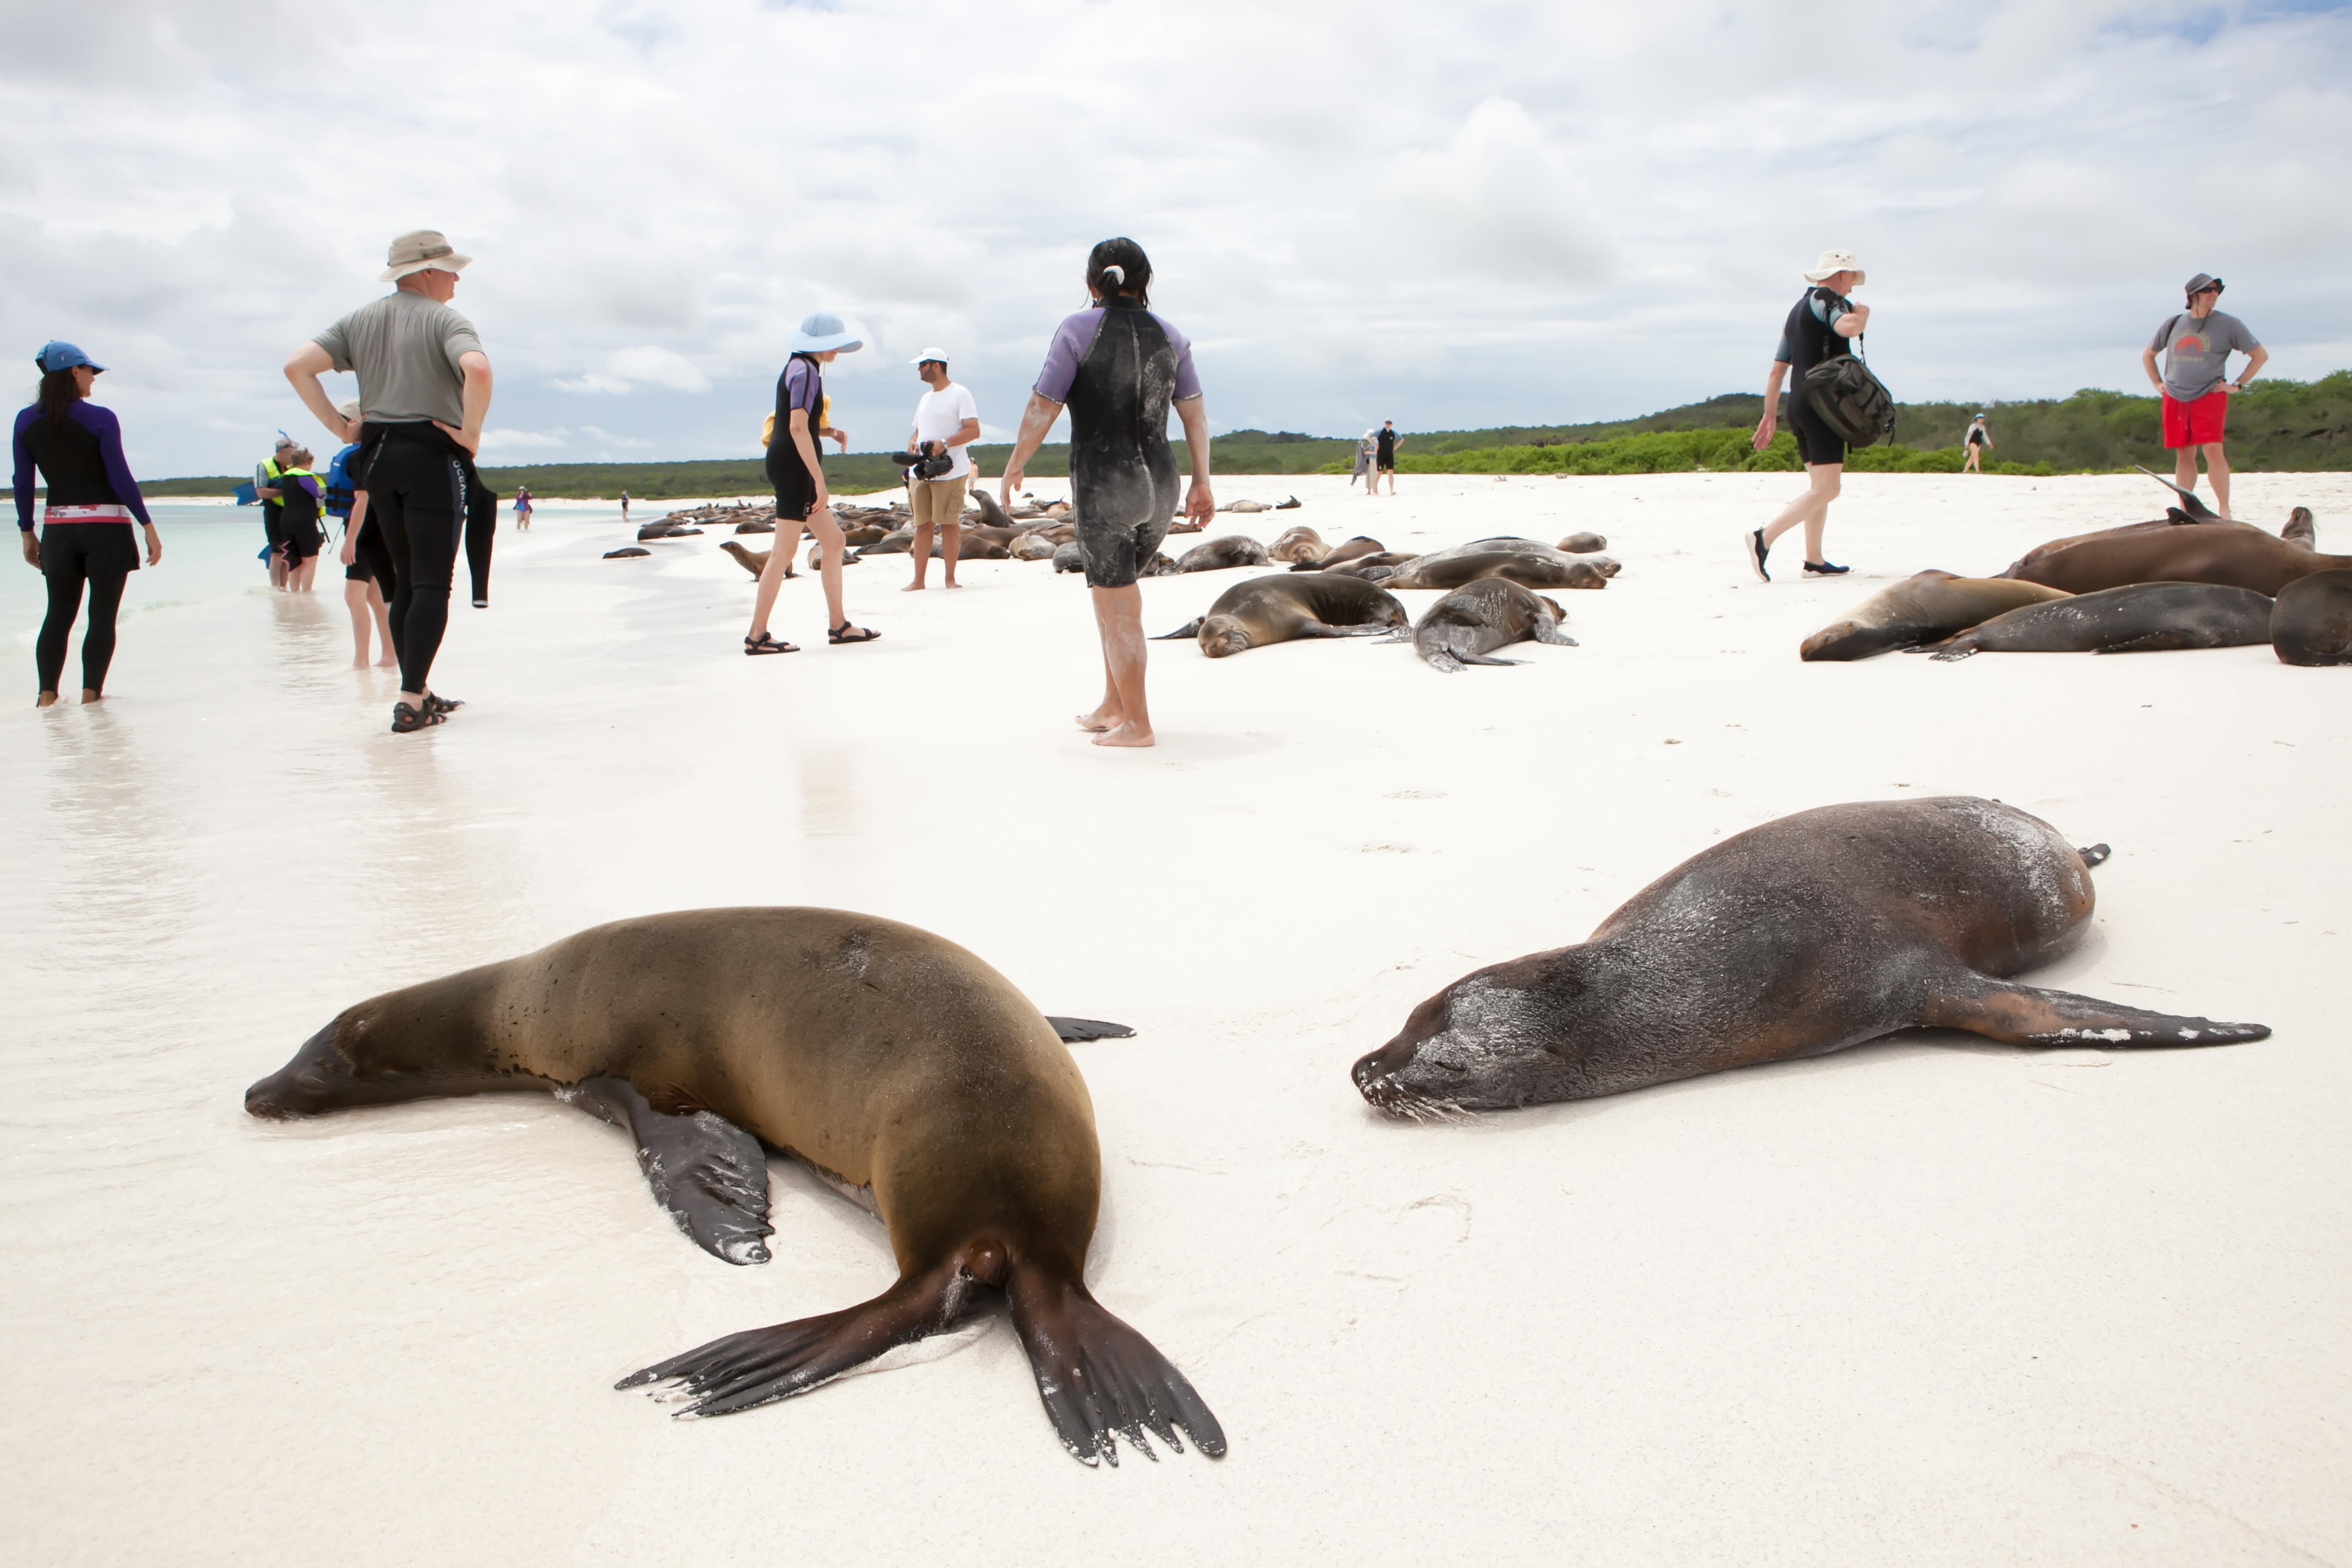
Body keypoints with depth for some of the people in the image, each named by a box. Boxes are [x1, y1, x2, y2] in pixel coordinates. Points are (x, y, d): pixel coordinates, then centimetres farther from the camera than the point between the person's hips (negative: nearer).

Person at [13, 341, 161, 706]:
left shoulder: (26, 421, 4)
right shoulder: (100, 419, -10)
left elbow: (23, 483, 6)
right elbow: (121, 478, -11)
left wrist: (27, 533, 15)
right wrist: (149, 527, -6)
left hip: (58, 529, 4)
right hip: (106, 526, -4)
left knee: (58, 615, 11)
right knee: (102, 616, 2)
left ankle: (47, 696, 7)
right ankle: (91, 696, 1)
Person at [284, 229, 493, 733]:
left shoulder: (361, 320, 13)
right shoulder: (444, 320, -6)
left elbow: (297, 366, 6)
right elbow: (477, 370, -27)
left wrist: (340, 427, 7)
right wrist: (470, 434, -17)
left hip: (378, 458, 6)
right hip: (433, 456, -6)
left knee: (406, 581, 14)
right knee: (432, 583, -5)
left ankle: (419, 693, 19)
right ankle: (411, 702, -10)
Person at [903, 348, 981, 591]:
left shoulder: (959, 395, -2)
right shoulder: (925, 399, 21)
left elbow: (974, 431, -10)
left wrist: (944, 443, -21)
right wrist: (912, 441, 3)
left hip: (950, 471, -7)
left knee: (949, 523, -4)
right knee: (922, 524, 5)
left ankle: (950, 578, 3)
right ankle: (918, 580, 6)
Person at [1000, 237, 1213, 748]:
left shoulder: (1079, 330, -5)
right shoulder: (1168, 334, 8)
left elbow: (1043, 409, -7)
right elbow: (1195, 413, 9)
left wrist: (1013, 468, 5)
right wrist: (1201, 482, 15)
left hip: (1103, 482, -5)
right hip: (1160, 484, 5)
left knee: (1118, 605, 1)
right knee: (1114, 590, 20)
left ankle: (1136, 722, 4)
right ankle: (1112, 706, 22)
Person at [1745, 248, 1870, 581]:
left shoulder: (1797, 309, 22)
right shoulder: (1826, 300, -5)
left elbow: (1777, 369, 21)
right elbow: (1849, 328, -28)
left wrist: (1770, 415, 23)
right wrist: (1862, 313, -5)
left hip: (1798, 405, 10)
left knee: (1819, 485, 14)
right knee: (1827, 489, -12)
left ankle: (1814, 559, 14)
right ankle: (1764, 538, -22)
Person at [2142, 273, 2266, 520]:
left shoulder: (2228, 324, 1)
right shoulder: (2174, 324, 9)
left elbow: (2261, 355, 6)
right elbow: (2148, 355, 25)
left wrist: (2238, 385, -1)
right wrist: (2158, 384, 14)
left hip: (2210, 396, -3)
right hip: (2175, 399, 3)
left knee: (2213, 450, -15)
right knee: (2184, 455, 5)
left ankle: (2224, 510, -13)